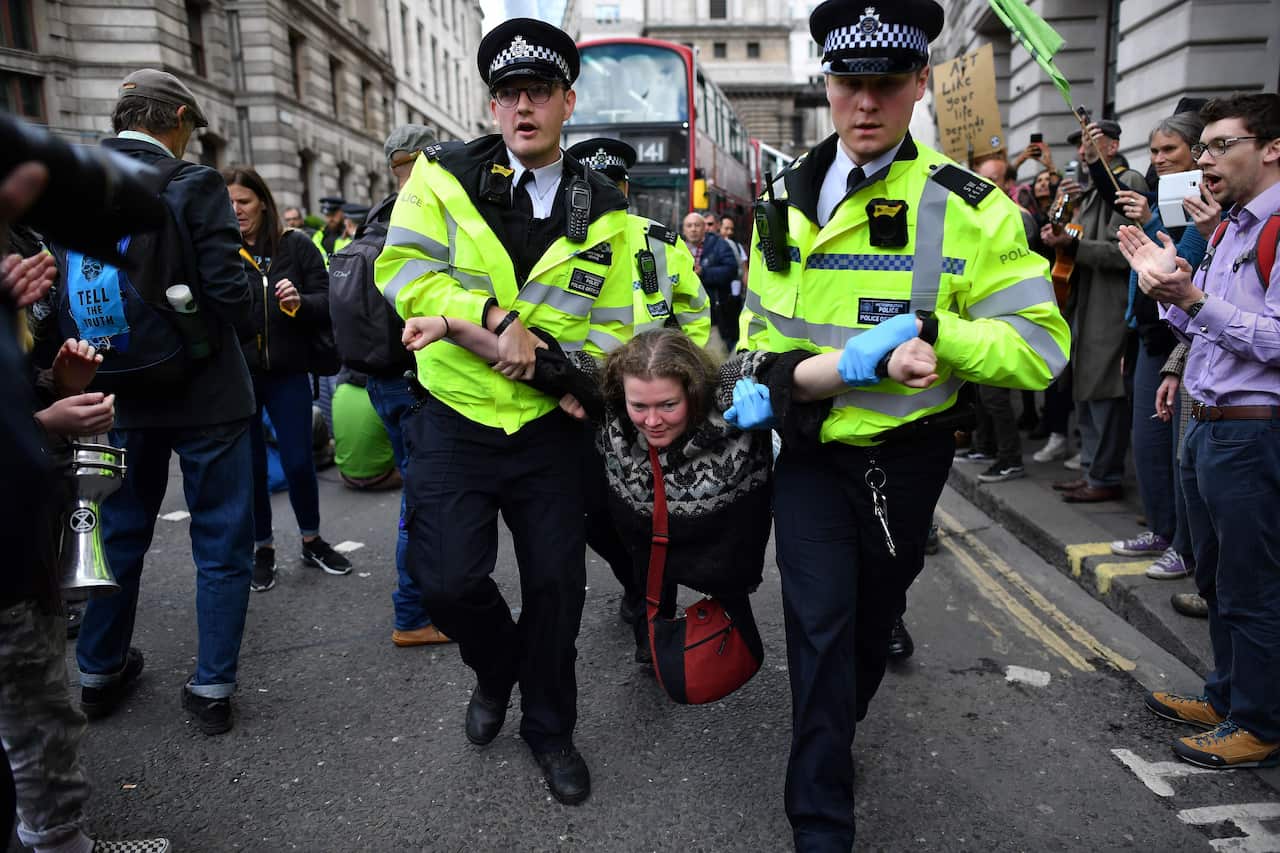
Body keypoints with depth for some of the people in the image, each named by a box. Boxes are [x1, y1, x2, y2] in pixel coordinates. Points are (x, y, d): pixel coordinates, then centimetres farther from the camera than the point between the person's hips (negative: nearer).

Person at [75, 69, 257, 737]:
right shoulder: (193, 185, -14)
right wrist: (249, 331, 0)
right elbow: (228, 289, -19)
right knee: (221, 544, 7)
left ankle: (100, 672, 36)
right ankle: (212, 688, 15)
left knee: (119, 534, 21)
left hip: (120, 397, 5)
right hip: (205, 394, -5)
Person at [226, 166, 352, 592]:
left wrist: (300, 301, -22)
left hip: (288, 374, 0)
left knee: (299, 462, 5)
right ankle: (262, 549, 26)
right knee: (250, 466, 9)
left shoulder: (295, 245, -1)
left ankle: (312, 540, 27)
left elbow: (327, 302, -3)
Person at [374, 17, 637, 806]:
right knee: (450, 579, -5)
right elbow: (401, 268, -13)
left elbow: (611, 321, 6)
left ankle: (550, 727, 33)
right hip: (455, 419, -1)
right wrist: (496, 317, -23)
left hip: (548, 425, 2)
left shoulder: (604, 212, 2)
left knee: (557, 582, 8)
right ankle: (498, 672, 31)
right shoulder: (446, 177, -3)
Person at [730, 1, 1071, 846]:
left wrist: (922, 327, -29)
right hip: (810, 450, 1)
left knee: (873, 615, 18)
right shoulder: (788, 198, 0)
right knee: (821, 619, -6)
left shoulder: (968, 207, -13)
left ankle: (830, 738, 48)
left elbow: (1040, 344, -15)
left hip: (905, 455, -1)